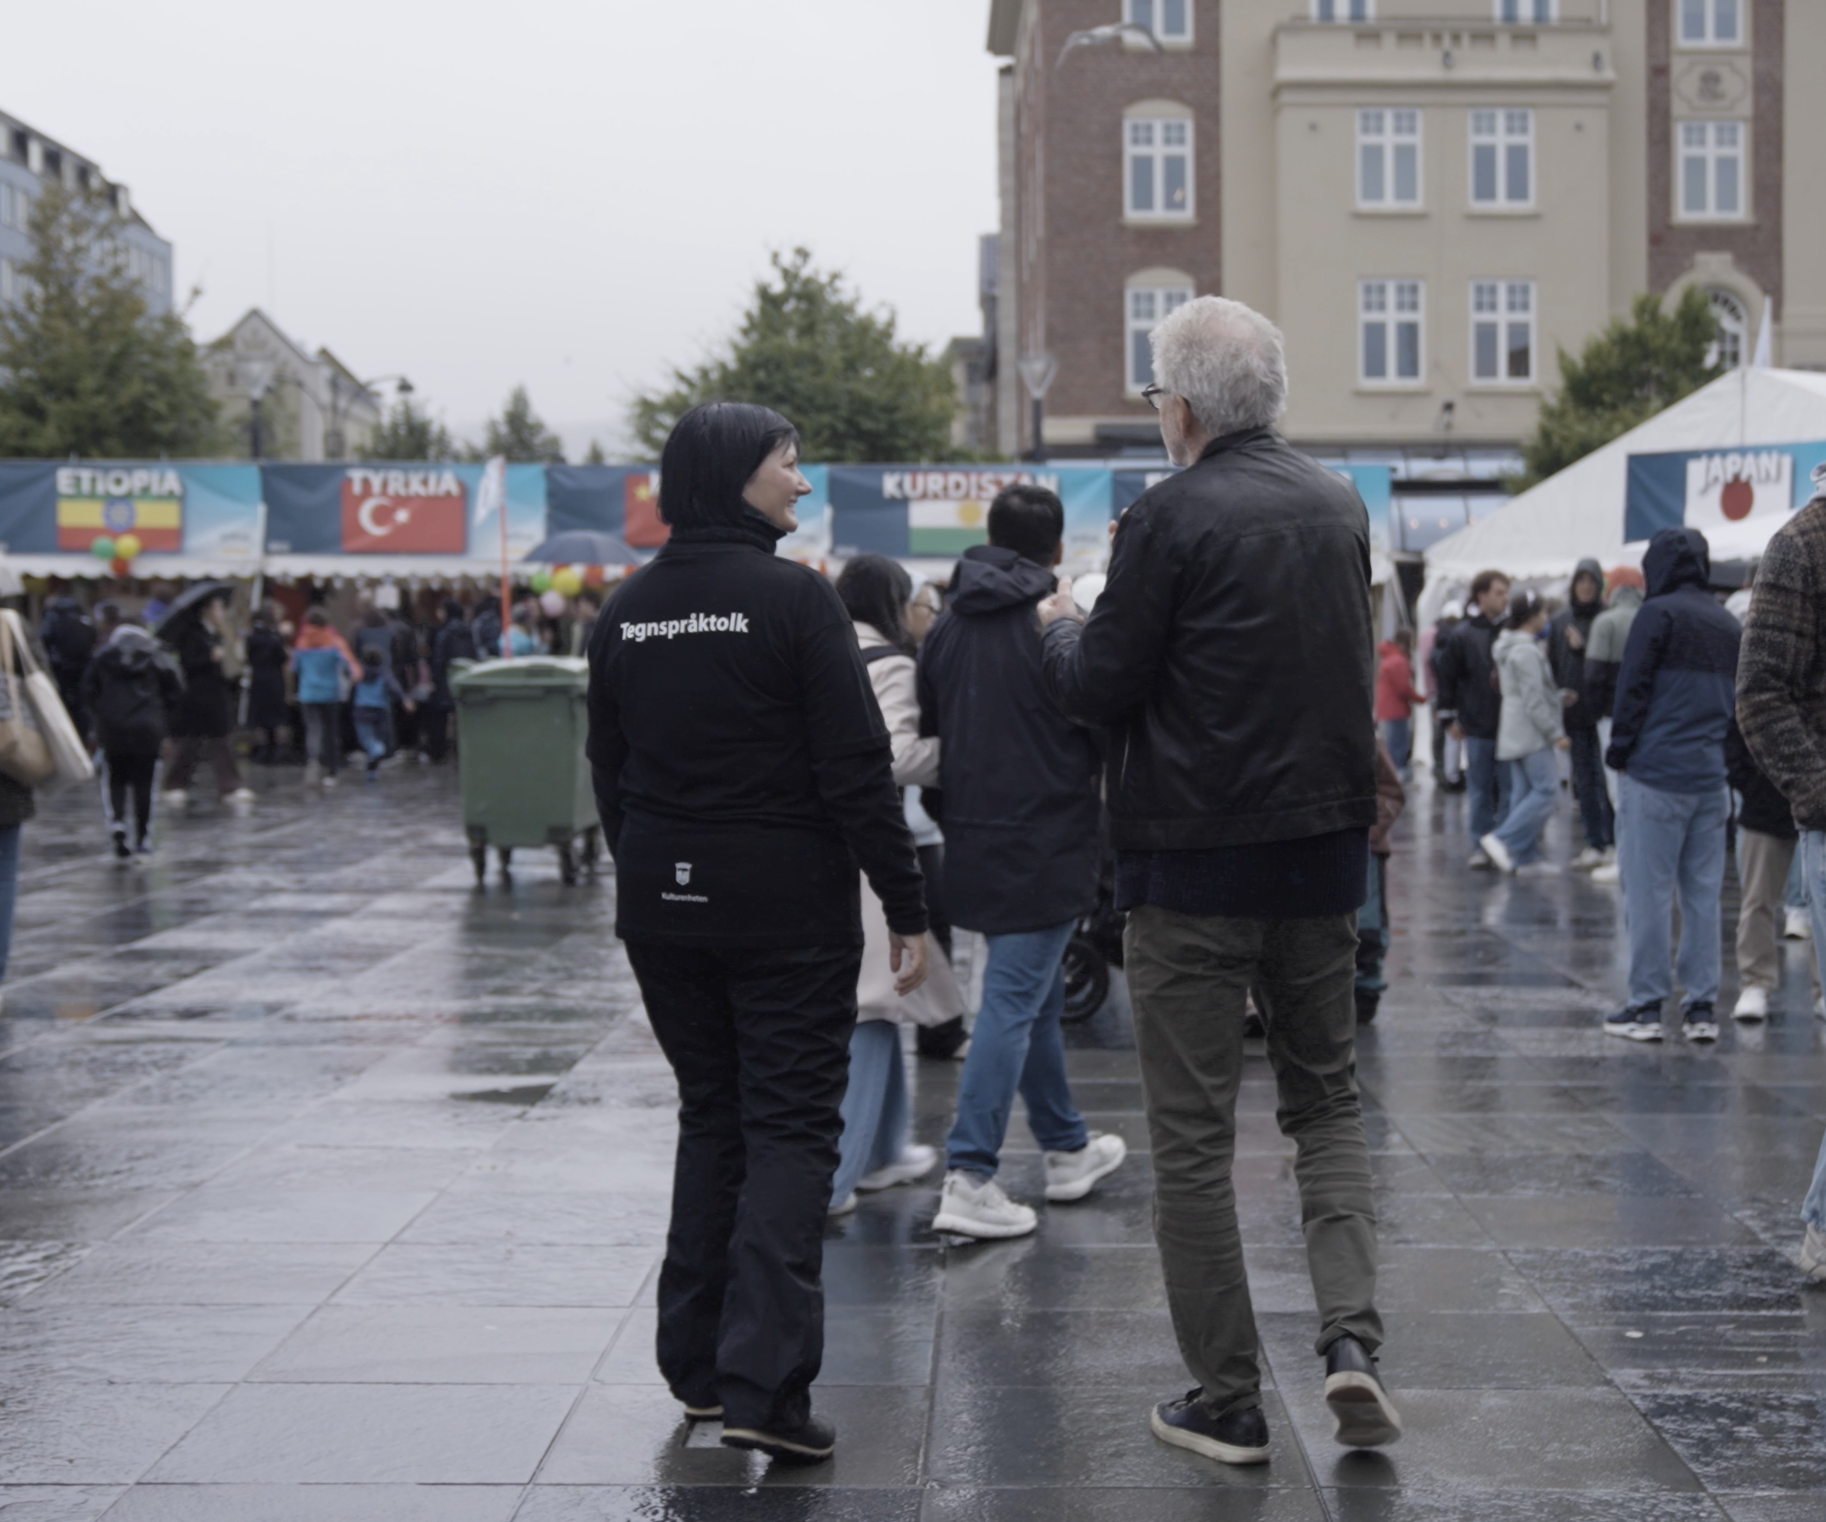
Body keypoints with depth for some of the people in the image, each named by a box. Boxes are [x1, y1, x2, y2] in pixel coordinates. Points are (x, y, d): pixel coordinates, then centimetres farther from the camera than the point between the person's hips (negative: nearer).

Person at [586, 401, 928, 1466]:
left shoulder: (626, 612, 6)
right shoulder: (794, 598, -12)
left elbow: (610, 770, 13)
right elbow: (858, 768, -14)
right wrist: (908, 908, -10)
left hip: (663, 902, 6)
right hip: (788, 904, -6)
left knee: (711, 1118, 17)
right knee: (790, 1129, -1)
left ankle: (698, 1365, 20)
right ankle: (763, 1383, -10)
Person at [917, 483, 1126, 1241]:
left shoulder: (947, 626, 5)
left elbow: (928, 729, 11)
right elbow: (1105, 731, -7)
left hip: (974, 843, 7)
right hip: (1047, 844, -7)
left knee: (1037, 996, 19)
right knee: (1013, 1003, -6)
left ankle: (1068, 1149, 30)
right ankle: (969, 1178, -10)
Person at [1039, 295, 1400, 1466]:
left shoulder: (1172, 517, -14)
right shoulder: (1341, 506, 7)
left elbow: (1101, 692, -11)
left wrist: (1063, 629, 9)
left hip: (1193, 862, -5)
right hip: (1325, 845, 5)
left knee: (1194, 1137, 5)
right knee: (1328, 1101, 18)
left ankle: (1229, 1402, 9)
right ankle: (1353, 1336, 1)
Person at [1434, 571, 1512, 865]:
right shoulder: (1462, 635, -1)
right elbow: (1447, 676, 3)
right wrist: (1450, 717, 1)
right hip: (1477, 726, -1)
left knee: (1510, 787, 2)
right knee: (1479, 788, 6)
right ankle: (1482, 844, 14)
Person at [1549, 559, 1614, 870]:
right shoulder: (1560, 621, 10)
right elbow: (1551, 663, 11)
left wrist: (1583, 648, -18)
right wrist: (1559, 692, -4)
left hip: (1603, 711, -5)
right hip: (1574, 713, 5)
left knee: (1604, 778, -6)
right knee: (1584, 780, 8)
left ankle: (1611, 843, 0)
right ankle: (1594, 844, 14)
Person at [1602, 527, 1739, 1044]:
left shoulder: (1659, 613, -6)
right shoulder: (1729, 625, 14)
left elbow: (1633, 689, -9)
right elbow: (1740, 700, 16)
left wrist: (1620, 752, 0)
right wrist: (1725, 762, 17)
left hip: (1655, 775, -6)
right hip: (1711, 781, 6)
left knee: (1648, 893, -1)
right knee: (1703, 895, 8)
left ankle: (1646, 1006, 1)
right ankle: (1703, 1007, 9)